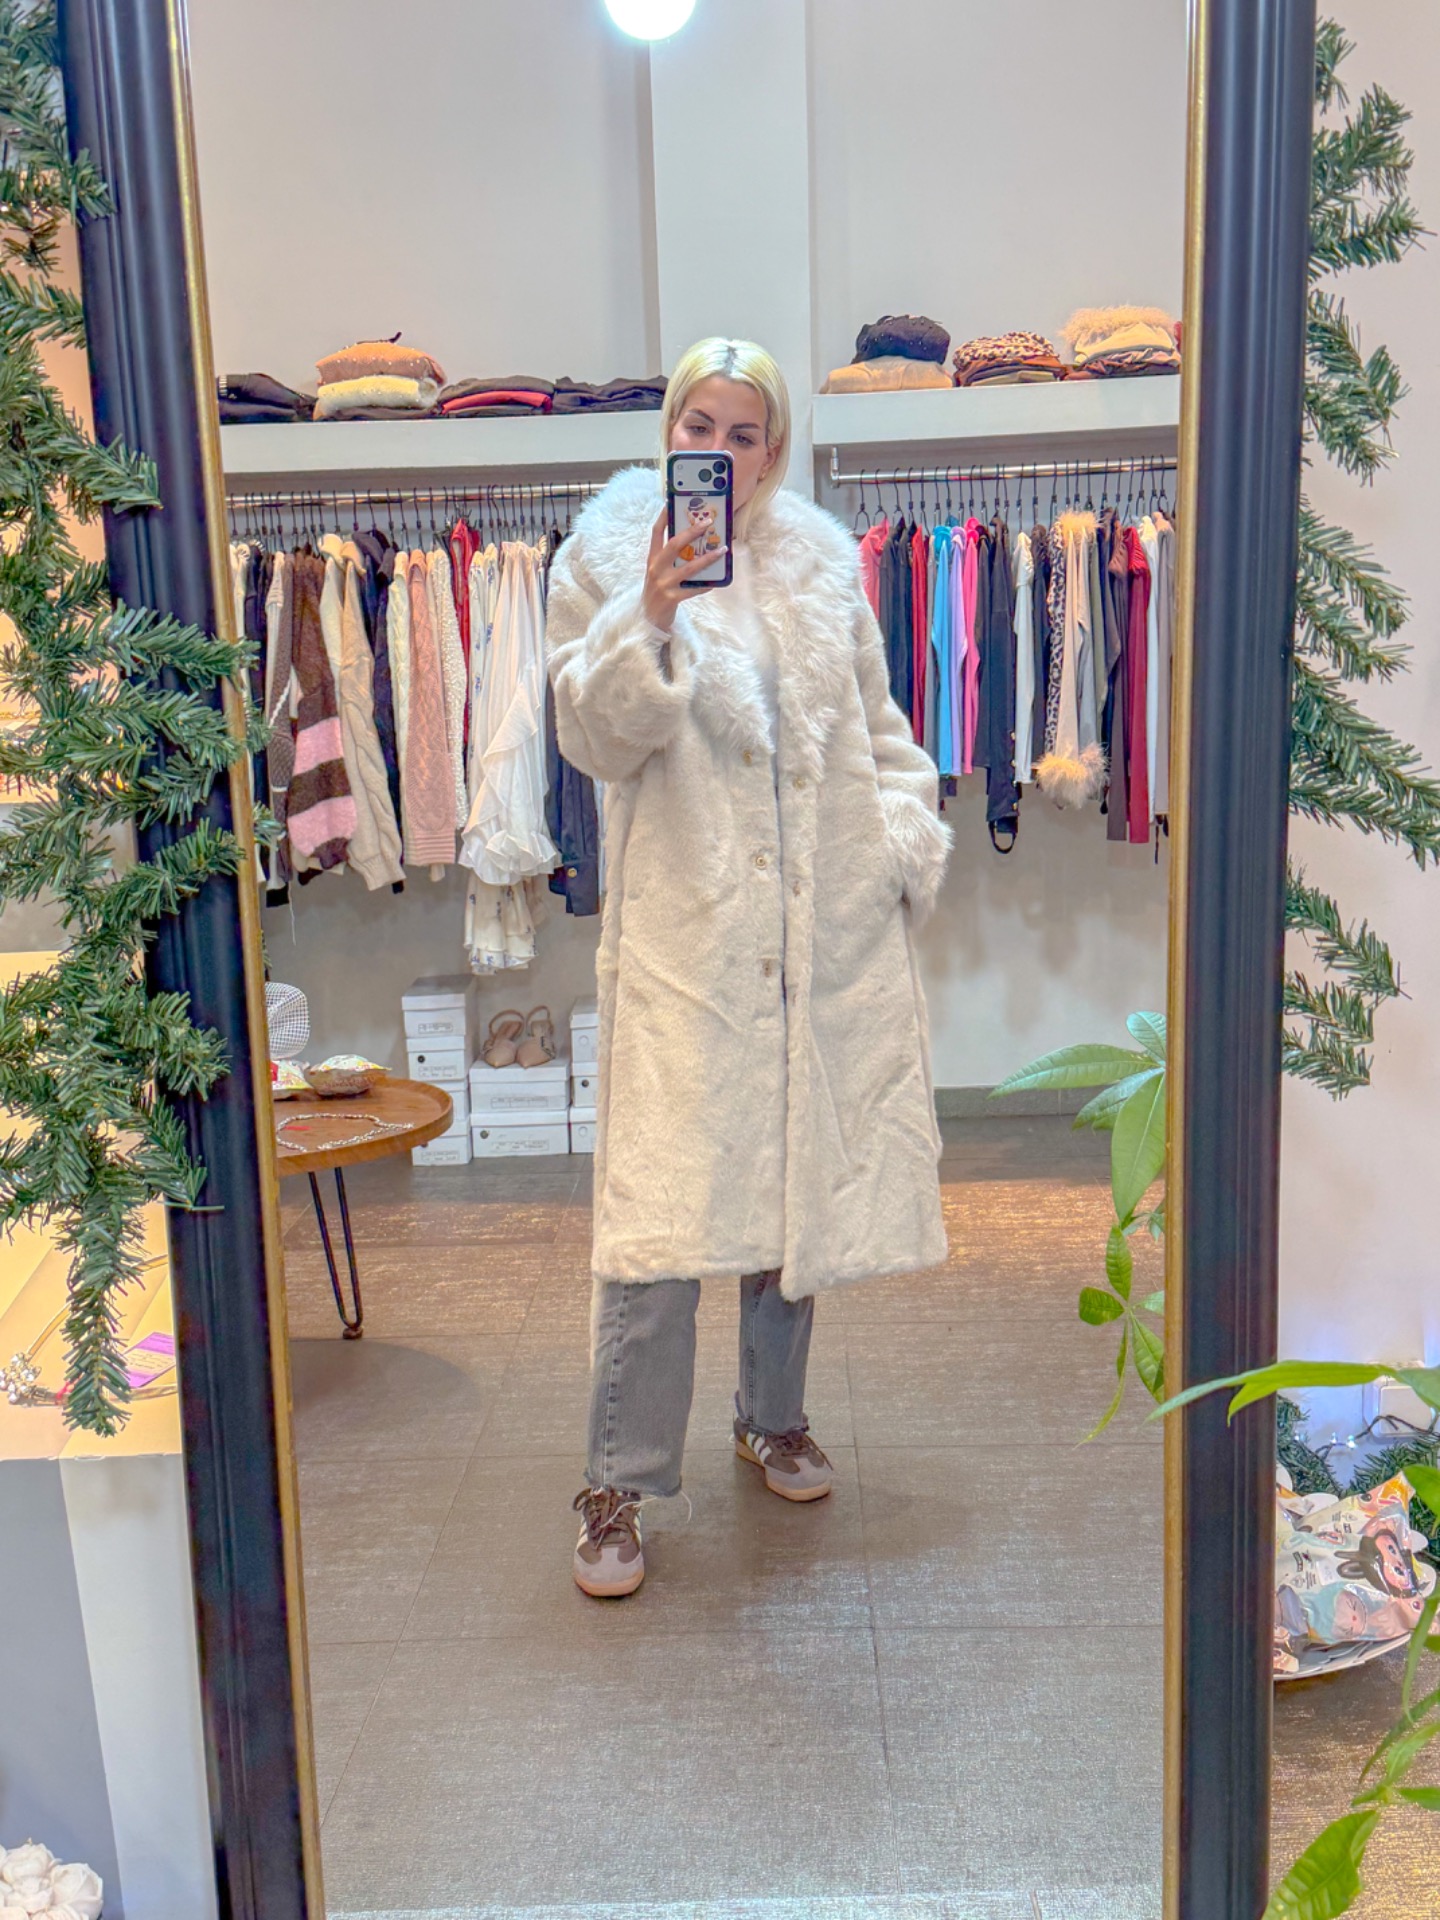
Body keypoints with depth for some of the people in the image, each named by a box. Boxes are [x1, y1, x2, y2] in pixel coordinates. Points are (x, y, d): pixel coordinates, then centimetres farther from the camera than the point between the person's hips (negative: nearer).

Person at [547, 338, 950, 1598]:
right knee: (659, 1204, -9)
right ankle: (620, 1487, 4)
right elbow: (595, 738, -7)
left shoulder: (822, 563, 11)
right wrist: (651, 617, -20)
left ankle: (775, 1417, 34)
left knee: (807, 1176, 13)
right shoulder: (607, 557, 2)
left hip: (830, 924, 4)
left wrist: (906, 844, 7)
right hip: (684, 928, -4)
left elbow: (881, 727, 19)